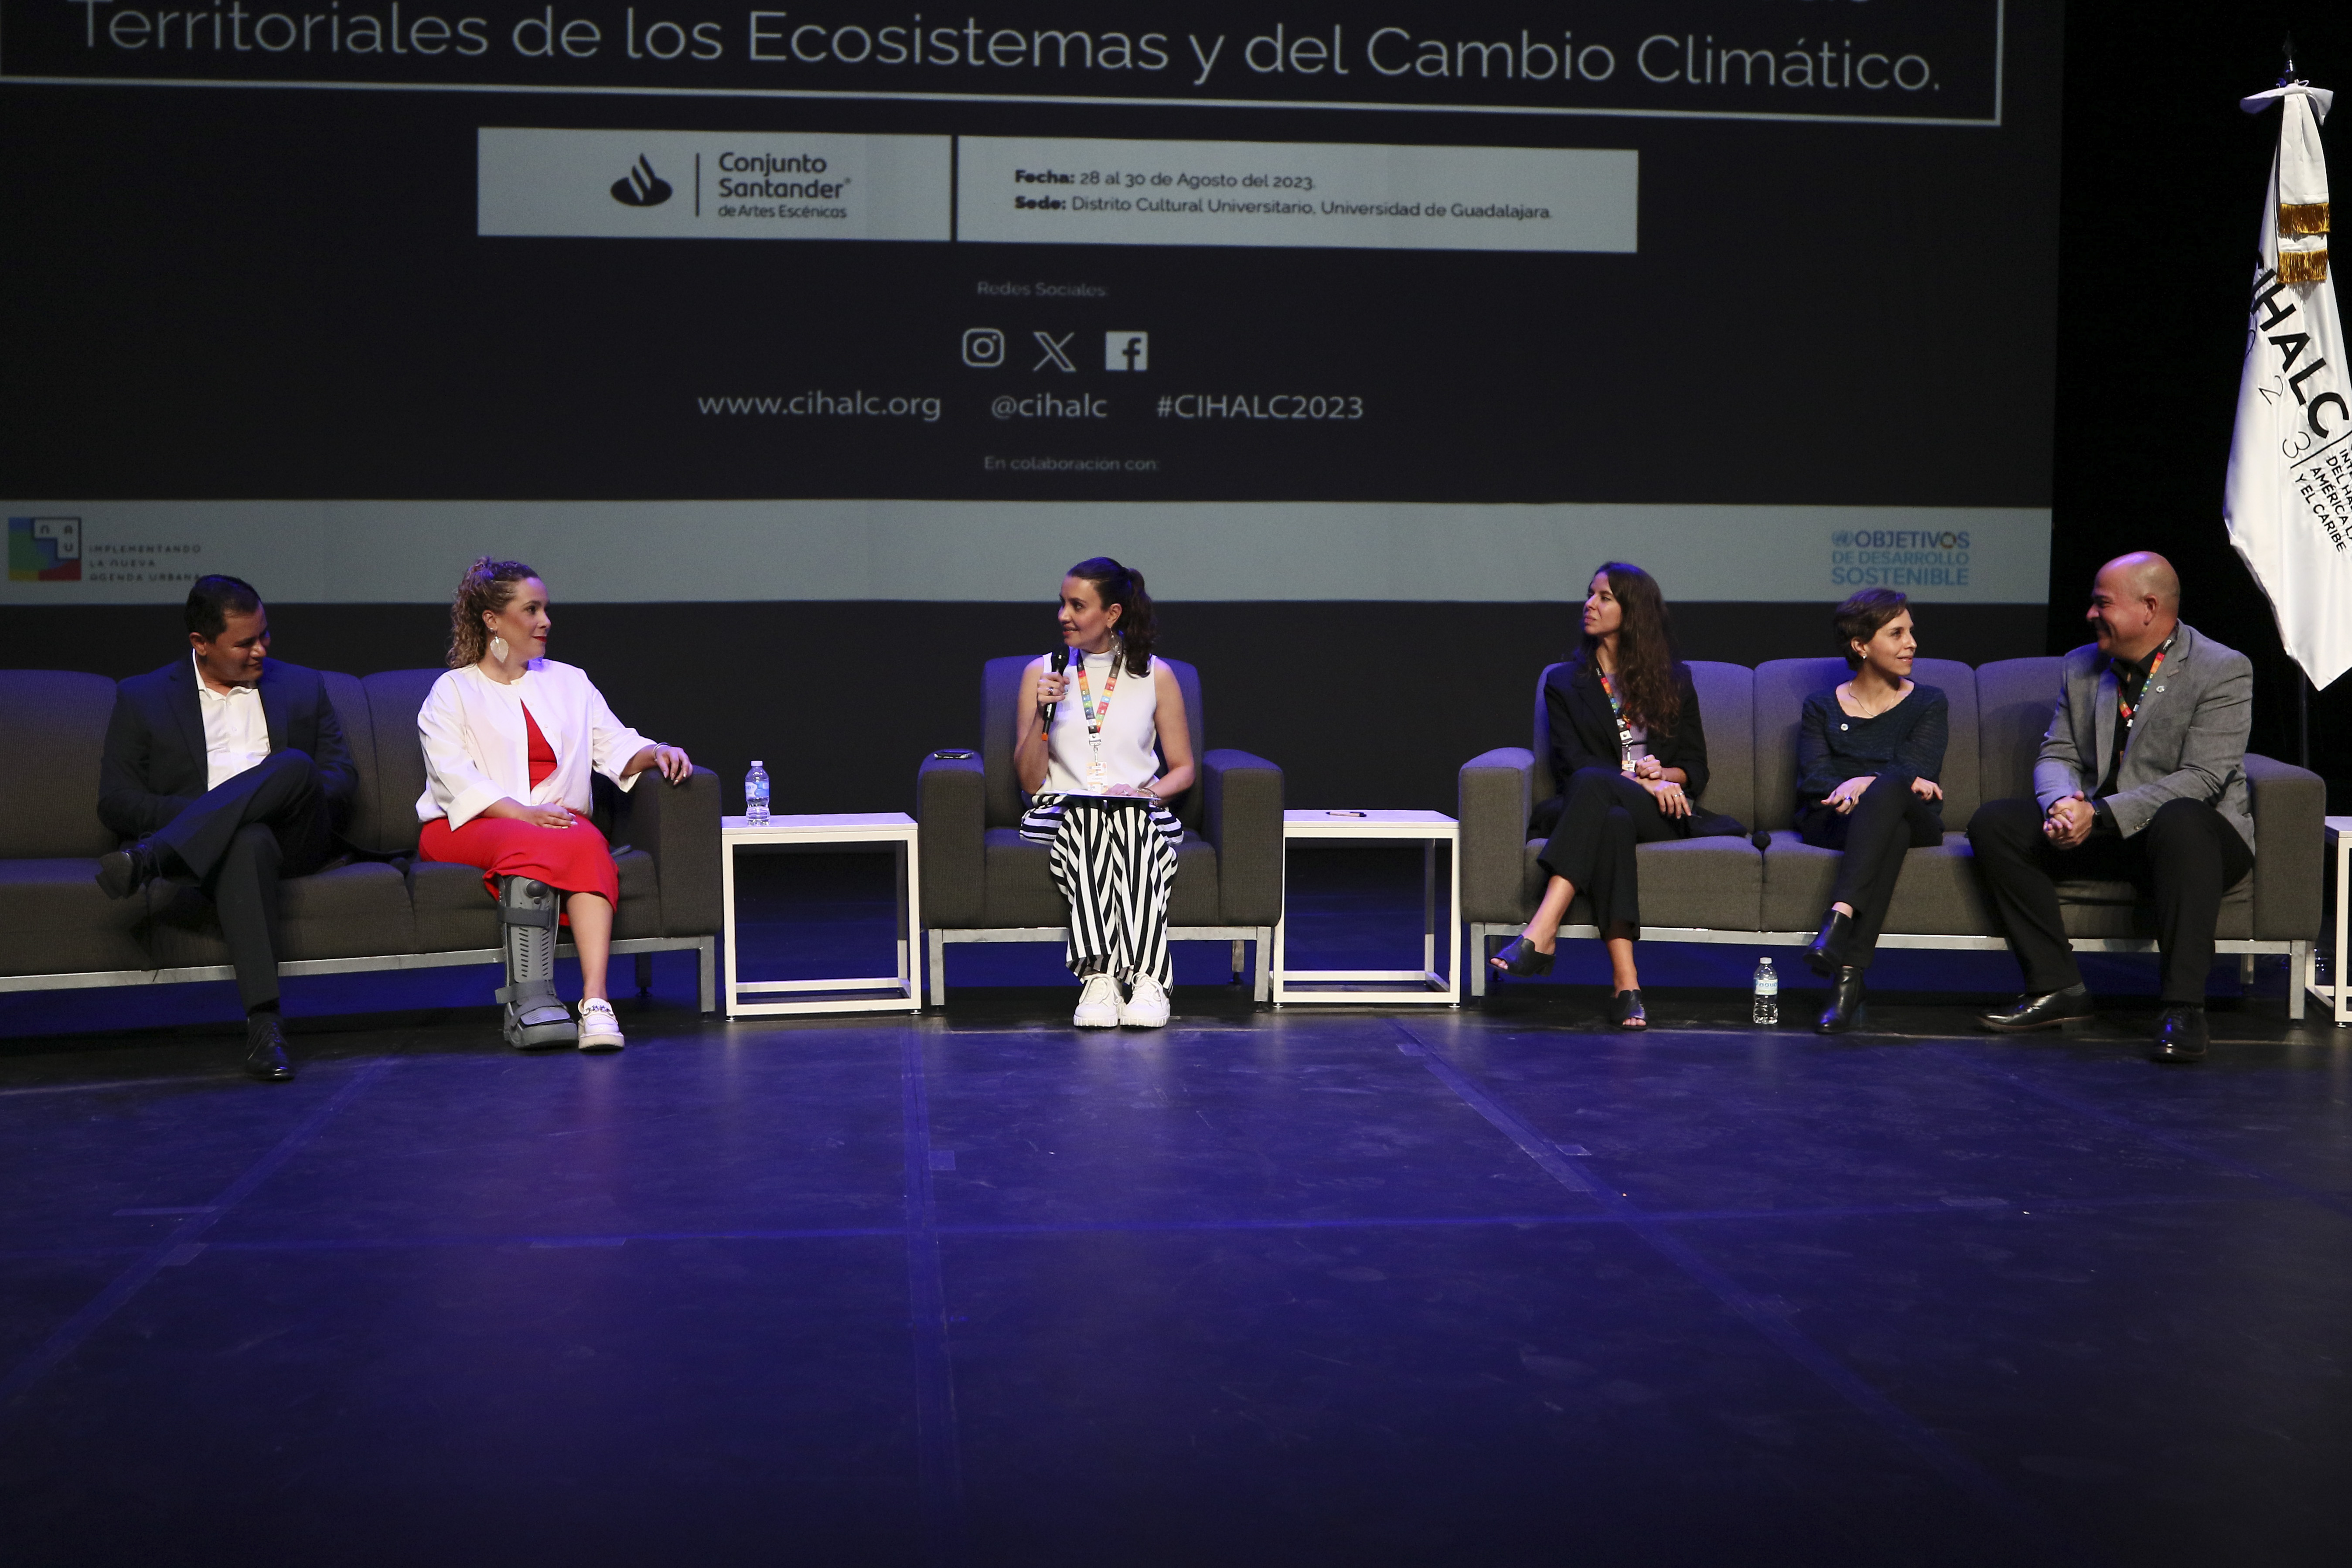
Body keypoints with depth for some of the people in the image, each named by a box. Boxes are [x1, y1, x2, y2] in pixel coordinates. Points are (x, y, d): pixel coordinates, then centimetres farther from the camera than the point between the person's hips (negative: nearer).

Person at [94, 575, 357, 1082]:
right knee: (248, 841, -41)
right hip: (217, 844, -2)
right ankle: (263, 1025, -49)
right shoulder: (142, 698, 14)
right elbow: (115, 802, 6)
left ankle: (151, 858, -43)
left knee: (294, 765, -32)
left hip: (295, 840, 2)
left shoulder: (302, 687, 21)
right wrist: (202, 811, -11)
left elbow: (342, 775, 13)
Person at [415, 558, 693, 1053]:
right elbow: (455, 779, -5)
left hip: (559, 821, 3)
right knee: (530, 845, -37)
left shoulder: (570, 683, 23)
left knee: (588, 842, -34)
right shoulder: (453, 691, 10)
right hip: (471, 828, -2)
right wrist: (525, 814, -20)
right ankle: (530, 1001, -44)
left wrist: (655, 753, -13)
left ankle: (596, 1001, -47)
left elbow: (615, 746, 11)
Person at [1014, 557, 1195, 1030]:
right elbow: (1030, 780, 7)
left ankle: (1145, 979, -49)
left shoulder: (1156, 676, 12)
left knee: (1131, 822, -37)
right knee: (1088, 820, -37)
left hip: (1141, 812, 0)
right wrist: (1043, 714, -8)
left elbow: (1183, 769, 13)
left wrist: (1147, 791, -8)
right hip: (1063, 811, 0)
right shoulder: (1041, 673, 12)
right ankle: (1099, 979, -48)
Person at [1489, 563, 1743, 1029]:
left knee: (1592, 785, -37)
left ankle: (1541, 932, -51)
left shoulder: (1672, 680, 20)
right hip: (1601, 805, 1)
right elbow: (1570, 762, 3)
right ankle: (1625, 983, -51)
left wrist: (1665, 775, -8)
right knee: (1611, 822, -40)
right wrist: (1639, 780, -12)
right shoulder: (1565, 683, 18)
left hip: (1660, 814, -1)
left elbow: (1695, 767, 15)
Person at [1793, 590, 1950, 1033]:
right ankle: (1849, 974, -52)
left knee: (1888, 791, -37)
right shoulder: (1821, 708, 16)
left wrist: (1867, 783, -25)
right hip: (1834, 823, 0)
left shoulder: (1928, 704, 16)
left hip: (1914, 821, 0)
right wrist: (1899, 781, -19)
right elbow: (1812, 779, -2)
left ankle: (1839, 919, -54)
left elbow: (1916, 771, -3)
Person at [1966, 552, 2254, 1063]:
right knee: (1993, 823, -15)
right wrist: (2061, 803, -18)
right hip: (2095, 827, 6)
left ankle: (2183, 1006, -38)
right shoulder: (2080, 667, 9)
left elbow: (2202, 778, -19)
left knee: (2180, 821, -41)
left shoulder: (2224, 671, -10)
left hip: (2195, 827, -6)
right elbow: (2057, 755, 8)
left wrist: (2102, 814, -28)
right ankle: (2056, 986, -16)